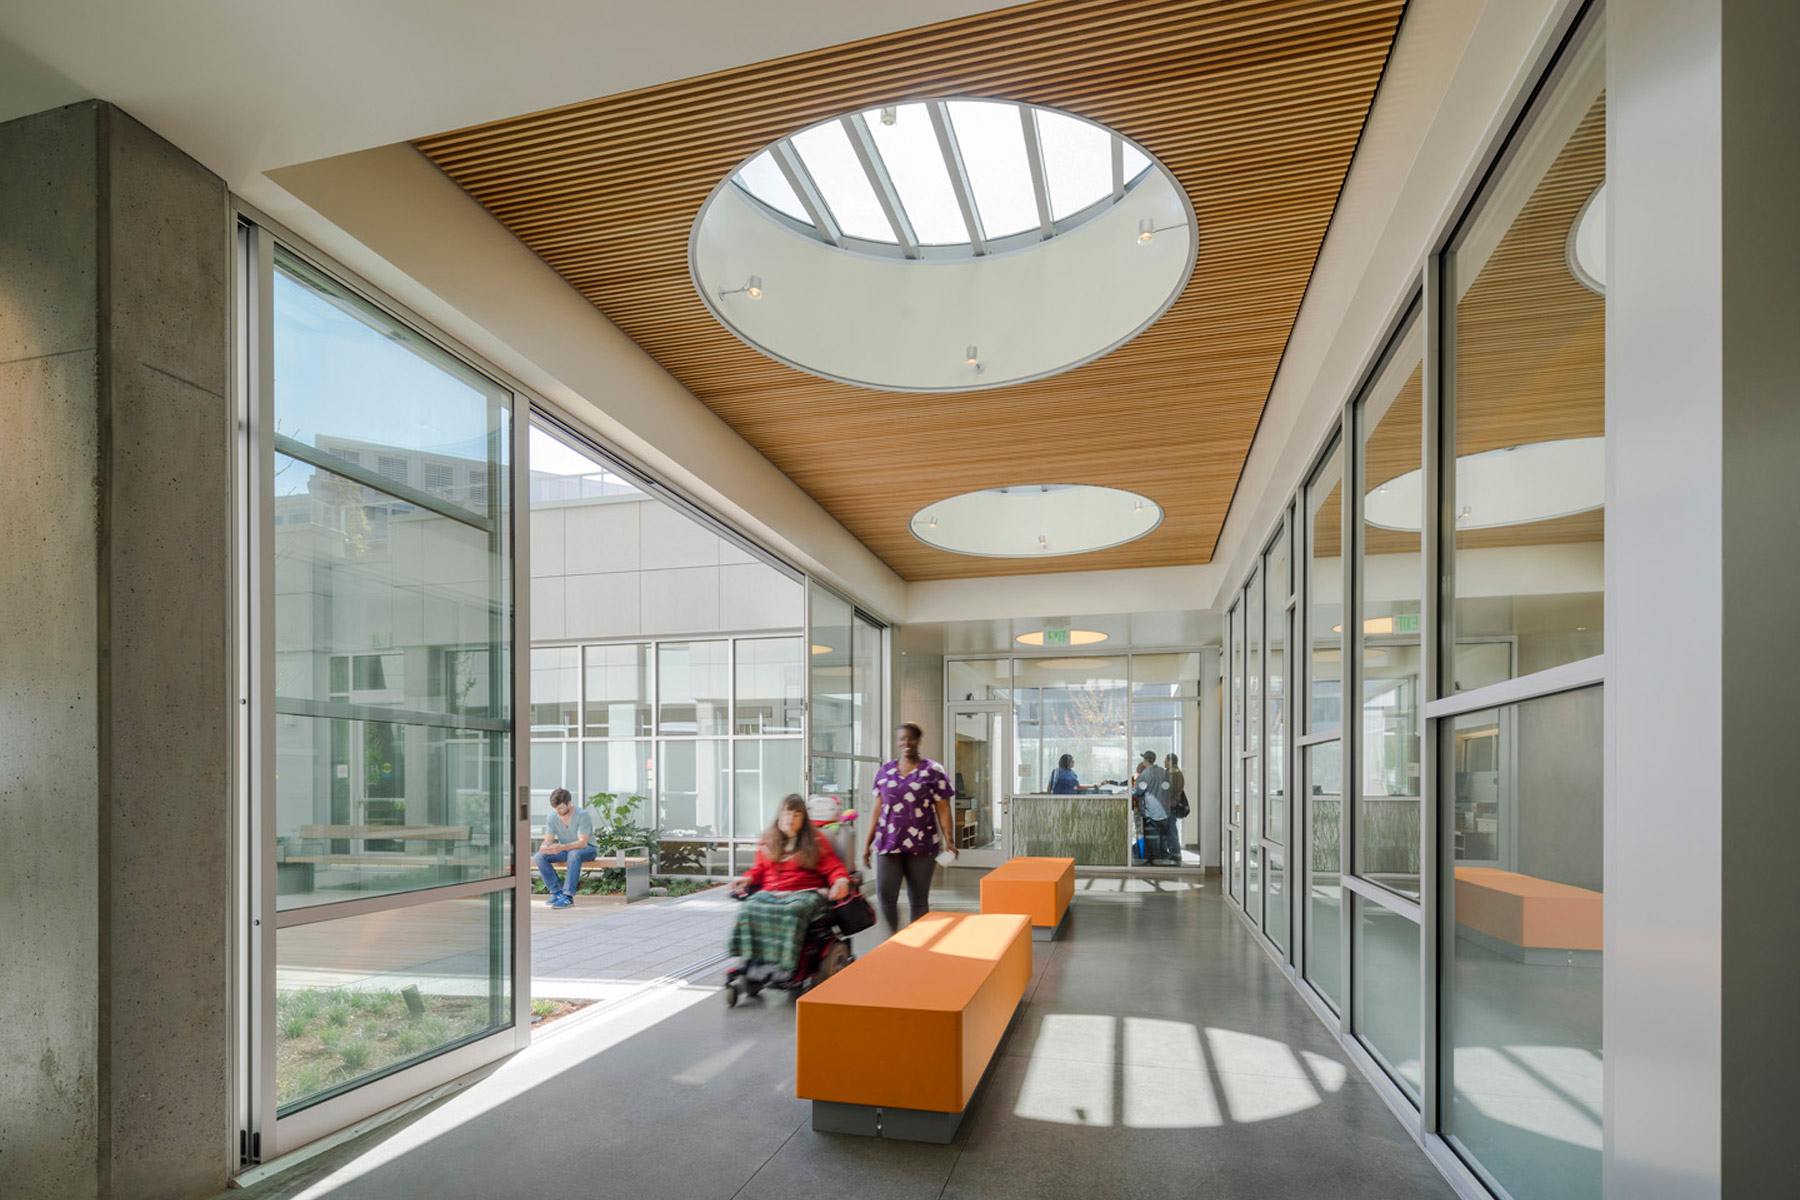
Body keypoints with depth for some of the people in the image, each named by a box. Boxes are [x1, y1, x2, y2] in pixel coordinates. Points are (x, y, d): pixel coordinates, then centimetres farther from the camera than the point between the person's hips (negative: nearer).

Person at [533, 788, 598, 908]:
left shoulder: (582, 815, -21)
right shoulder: (552, 817, -5)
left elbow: (583, 842, -28)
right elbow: (548, 840, -4)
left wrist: (562, 847, -44)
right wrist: (544, 847, -30)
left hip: (587, 849, -6)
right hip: (564, 850, 6)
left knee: (574, 854, -40)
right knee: (538, 857, -18)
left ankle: (568, 896, -35)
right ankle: (557, 891, -11)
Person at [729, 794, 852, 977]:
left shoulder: (815, 840, 11)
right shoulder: (768, 841, 21)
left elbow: (834, 867, 7)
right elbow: (759, 869, 28)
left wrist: (841, 880, -15)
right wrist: (748, 879, 6)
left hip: (804, 893, -3)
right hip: (770, 892, 3)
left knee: (792, 912, -39)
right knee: (748, 911, -30)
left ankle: (785, 965, -41)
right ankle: (751, 961, -32)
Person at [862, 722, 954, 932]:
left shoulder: (932, 771, 2)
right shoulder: (885, 771, 11)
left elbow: (943, 810, 0)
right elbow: (878, 810, 13)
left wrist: (948, 841, -10)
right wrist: (867, 842, 10)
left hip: (921, 846, -2)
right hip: (888, 844, 2)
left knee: (918, 899, 4)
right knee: (885, 894, -8)